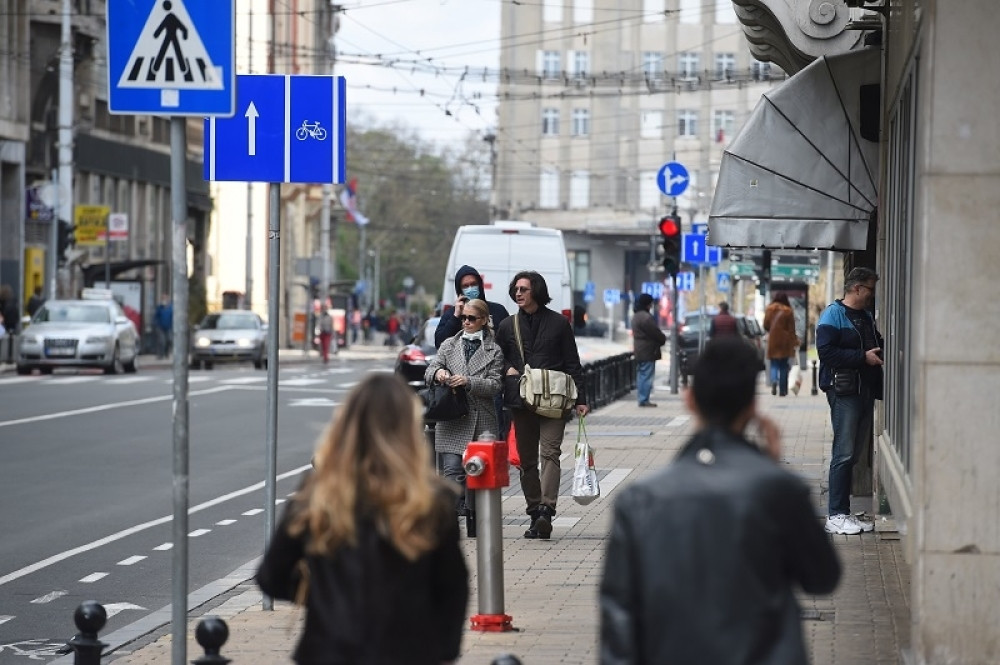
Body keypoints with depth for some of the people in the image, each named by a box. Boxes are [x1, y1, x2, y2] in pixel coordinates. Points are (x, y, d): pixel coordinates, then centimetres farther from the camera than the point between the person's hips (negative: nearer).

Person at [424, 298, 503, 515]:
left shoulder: (494, 351, 7)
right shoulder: (449, 345, 14)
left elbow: (495, 385, -3)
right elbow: (429, 371, 8)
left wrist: (468, 382, -18)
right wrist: (437, 372, -16)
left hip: (482, 422, 0)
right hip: (452, 422, 0)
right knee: (452, 470, -13)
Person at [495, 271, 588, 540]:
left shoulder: (558, 323, 5)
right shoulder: (507, 326, 12)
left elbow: (572, 364, 6)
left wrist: (580, 399, 0)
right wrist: (507, 369, 0)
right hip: (521, 403, 4)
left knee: (550, 453, -16)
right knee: (527, 460, 5)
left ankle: (546, 509, -26)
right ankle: (535, 514, 10)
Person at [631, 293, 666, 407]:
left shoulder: (636, 316, 14)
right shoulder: (646, 317, -19)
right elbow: (656, 333, -16)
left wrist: (661, 338, 15)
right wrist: (663, 339, 6)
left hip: (639, 352, 10)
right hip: (648, 352, -10)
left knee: (641, 376, 13)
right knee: (646, 376, -7)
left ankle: (642, 399, 17)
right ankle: (644, 400, -7)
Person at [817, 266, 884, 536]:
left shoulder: (867, 317, 18)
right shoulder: (833, 314, -7)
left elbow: (877, 347, 29)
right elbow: (826, 352, -18)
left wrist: (880, 353, 6)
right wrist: (863, 357, -18)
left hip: (866, 390, 8)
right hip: (843, 391, -8)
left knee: (856, 452, 10)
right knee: (844, 453, -8)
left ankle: (840, 510, 16)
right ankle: (836, 515, -5)